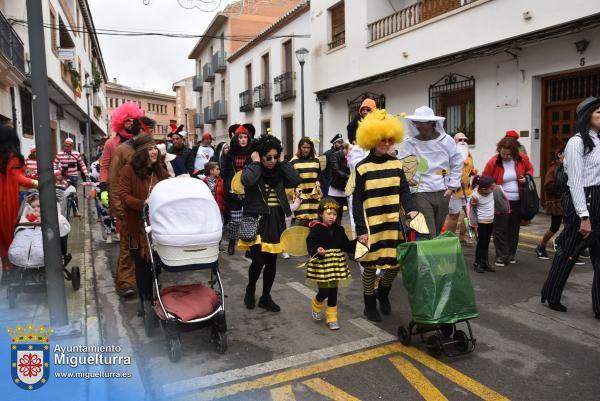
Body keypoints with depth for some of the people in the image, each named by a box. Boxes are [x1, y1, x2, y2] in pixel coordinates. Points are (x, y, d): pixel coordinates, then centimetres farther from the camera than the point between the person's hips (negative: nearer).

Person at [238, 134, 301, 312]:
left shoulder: (279, 171, 7)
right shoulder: (251, 169, -3)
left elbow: (295, 181, -10)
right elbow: (247, 181, -27)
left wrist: (283, 162, -4)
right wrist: (256, 163, -13)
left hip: (276, 221, 4)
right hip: (256, 219, -4)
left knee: (271, 262, 10)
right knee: (258, 261, -9)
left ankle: (266, 297, 26)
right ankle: (250, 289, 21)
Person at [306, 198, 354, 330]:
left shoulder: (339, 229, 5)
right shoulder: (316, 229, -12)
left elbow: (346, 246, 11)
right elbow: (311, 245, -22)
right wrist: (317, 250, -41)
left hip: (335, 265, 5)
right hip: (322, 265, -5)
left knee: (333, 292, 10)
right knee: (324, 292, 0)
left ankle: (332, 319, 23)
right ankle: (316, 306, 34)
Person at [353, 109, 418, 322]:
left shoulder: (396, 164, 5)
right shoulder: (362, 167, -7)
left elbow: (404, 191, 7)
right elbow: (357, 201, -7)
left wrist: (410, 210, -12)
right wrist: (361, 229, -11)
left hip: (393, 223, 4)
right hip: (371, 225, -4)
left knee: (395, 263, 7)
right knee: (370, 265, 3)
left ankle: (383, 292, 36)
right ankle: (369, 305, 24)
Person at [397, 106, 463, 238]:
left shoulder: (446, 140, 3)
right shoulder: (409, 143, -4)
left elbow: (457, 164, 11)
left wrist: (452, 187, 5)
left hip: (443, 193, 3)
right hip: (421, 193, -3)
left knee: (438, 234, 14)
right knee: (428, 236, -8)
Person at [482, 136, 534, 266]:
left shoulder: (522, 159, -2)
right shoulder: (493, 162, -11)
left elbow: (530, 169, 17)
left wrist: (526, 177, -3)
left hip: (518, 201, 3)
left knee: (514, 229, 12)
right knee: (500, 229, -4)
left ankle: (511, 255, 25)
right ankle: (501, 256, 5)